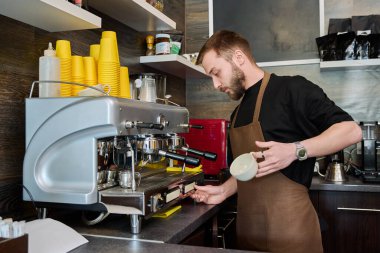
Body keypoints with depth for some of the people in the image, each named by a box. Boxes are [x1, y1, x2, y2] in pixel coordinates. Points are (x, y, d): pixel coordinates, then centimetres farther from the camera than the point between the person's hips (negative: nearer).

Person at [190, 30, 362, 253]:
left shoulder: (291, 89, -10)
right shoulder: (238, 114, 13)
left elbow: (351, 131, -13)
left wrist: (295, 150, -24)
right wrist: (224, 191, 5)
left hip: (288, 224, -7)